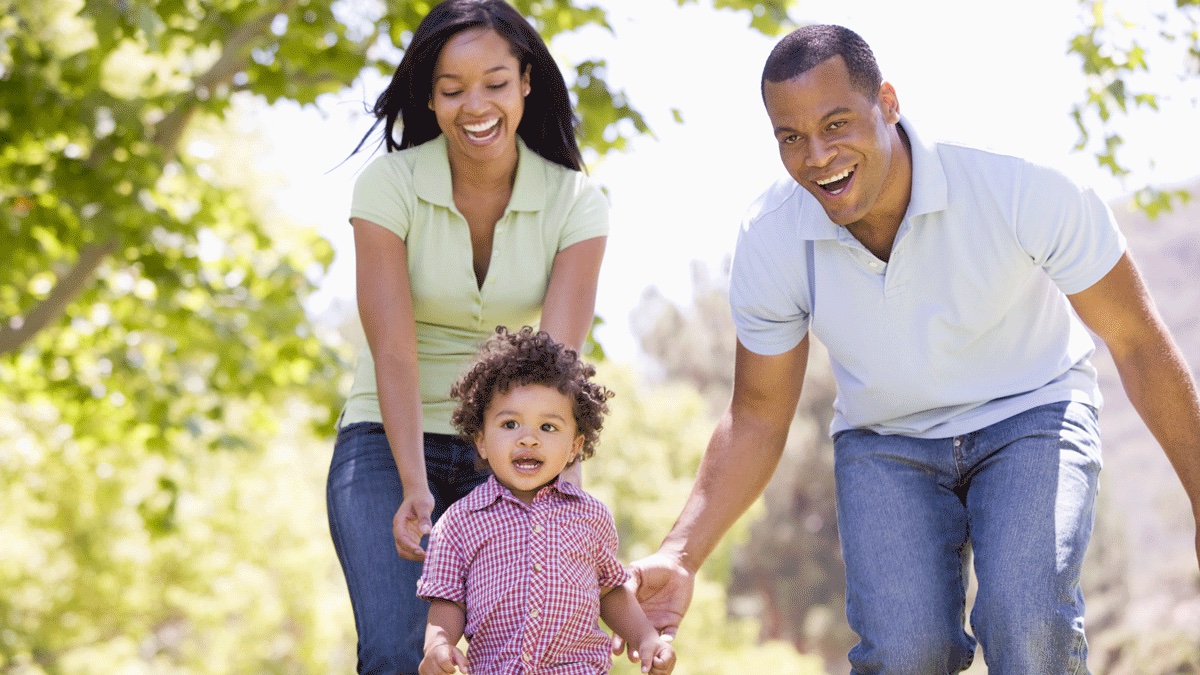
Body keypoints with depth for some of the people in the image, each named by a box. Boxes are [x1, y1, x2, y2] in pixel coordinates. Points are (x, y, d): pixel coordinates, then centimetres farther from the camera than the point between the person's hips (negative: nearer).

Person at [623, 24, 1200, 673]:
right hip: (885, 442, 2)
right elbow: (757, 419, -5)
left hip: (1029, 411, -2)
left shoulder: (1017, 185, -28)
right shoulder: (769, 239, -19)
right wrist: (678, 558, -17)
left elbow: (1137, 343, -15)